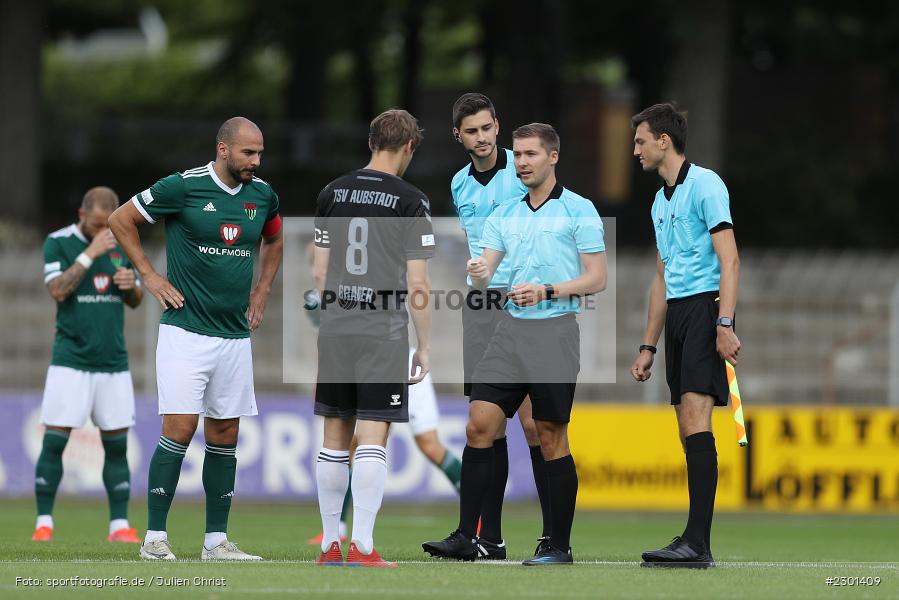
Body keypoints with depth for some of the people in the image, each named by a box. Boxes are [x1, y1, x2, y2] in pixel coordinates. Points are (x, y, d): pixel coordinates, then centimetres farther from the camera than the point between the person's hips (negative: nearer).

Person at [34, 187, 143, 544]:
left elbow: (135, 301, 16)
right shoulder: (58, 243, -4)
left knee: (117, 444, 2)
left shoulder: (120, 244, 9)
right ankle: (44, 524, 0)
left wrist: (131, 284, -7)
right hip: (71, 361, -4)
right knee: (54, 441, -6)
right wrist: (90, 253, -21)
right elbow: (57, 290, -17)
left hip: (114, 363, 4)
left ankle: (119, 525, 6)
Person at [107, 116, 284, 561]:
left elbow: (273, 241, 30)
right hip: (185, 330, -5)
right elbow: (120, 220, 1)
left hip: (235, 334, 6)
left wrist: (262, 291, 19)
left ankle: (216, 540, 11)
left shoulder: (262, 195, 8)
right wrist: (150, 276, -2)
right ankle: (155, 537, -5)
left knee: (225, 435, 6)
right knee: (179, 429, -11)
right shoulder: (183, 188, -9)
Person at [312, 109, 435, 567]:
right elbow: (417, 283, -7)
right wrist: (424, 347, 0)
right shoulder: (410, 200, -5)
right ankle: (362, 545, -9)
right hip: (385, 335, -4)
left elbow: (319, 271, 10)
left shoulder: (333, 193, 8)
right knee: (372, 438, -5)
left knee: (335, 438, 10)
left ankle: (330, 543, 13)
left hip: (334, 331, 4)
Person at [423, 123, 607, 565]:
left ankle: (559, 546, 6)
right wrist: (477, 273, -17)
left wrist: (546, 290, -17)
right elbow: (484, 272, 7)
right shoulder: (504, 216, 15)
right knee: (479, 426, -4)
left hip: (555, 331, -5)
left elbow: (596, 279, -4)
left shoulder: (579, 210, -1)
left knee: (551, 438, -2)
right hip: (511, 330, 5)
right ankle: (465, 537, -2)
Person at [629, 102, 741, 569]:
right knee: (688, 430, 4)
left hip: (705, 305, -9)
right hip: (676, 313, 9)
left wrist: (725, 324, -22)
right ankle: (696, 543, 2)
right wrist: (648, 346, 24)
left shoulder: (704, 184, -5)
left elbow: (729, 260, -13)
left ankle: (697, 542, -24)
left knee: (695, 419, -18)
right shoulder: (661, 201, 21)